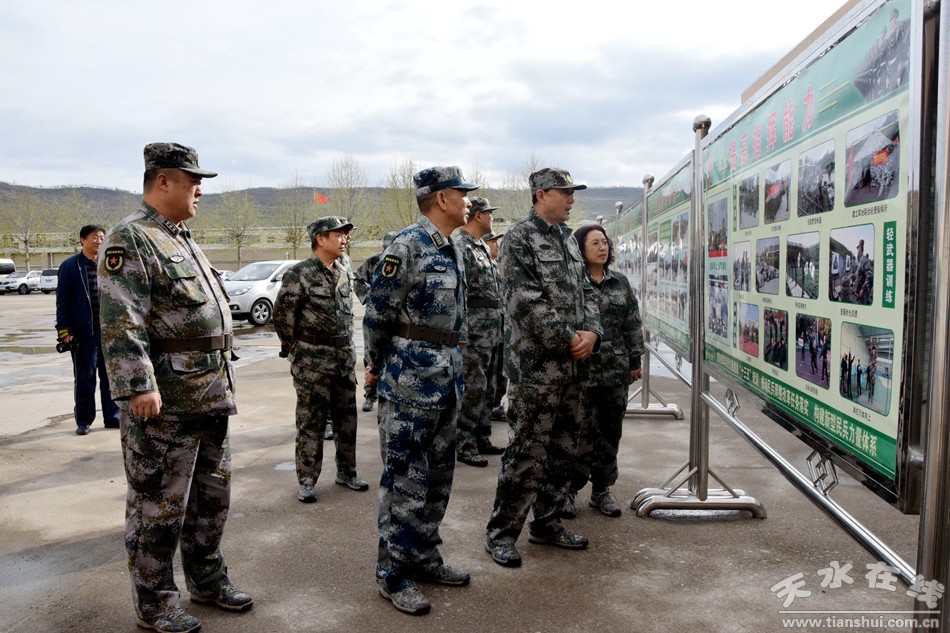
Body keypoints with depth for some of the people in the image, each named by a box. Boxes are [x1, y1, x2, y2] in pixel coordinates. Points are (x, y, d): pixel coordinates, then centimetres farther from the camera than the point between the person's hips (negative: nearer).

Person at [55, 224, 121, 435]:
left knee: (111, 377, 9)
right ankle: (84, 420, 15)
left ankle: (112, 416, 19)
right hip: (84, 332, -3)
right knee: (85, 379, 4)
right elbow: (63, 300, -2)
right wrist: (64, 330, -7)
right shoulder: (70, 266, -1)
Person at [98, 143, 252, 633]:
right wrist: (138, 385, -27)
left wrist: (221, 383, 22)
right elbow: (121, 322, -21)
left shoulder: (182, 240, 18)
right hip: (164, 404, -9)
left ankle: (207, 580, 35)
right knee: (159, 506, 4)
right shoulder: (130, 240, -12)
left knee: (212, 496, 19)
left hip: (210, 398, 9)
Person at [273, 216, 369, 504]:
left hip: (345, 358, 6)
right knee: (311, 422, 2)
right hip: (312, 362, -6)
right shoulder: (299, 274, -12)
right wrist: (294, 349, -1)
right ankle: (306, 480, 14)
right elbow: (283, 315, -8)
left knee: (347, 418, 13)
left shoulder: (344, 270, 8)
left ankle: (346, 472, 27)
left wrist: (347, 346, 16)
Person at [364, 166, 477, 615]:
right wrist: (379, 367, -1)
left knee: (438, 476, 15)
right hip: (411, 380, -9)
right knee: (405, 480, -1)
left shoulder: (453, 250, 14)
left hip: (448, 378, 9)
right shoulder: (407, 246, -13)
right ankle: (393, 574, 12)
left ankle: (424, 557, 29)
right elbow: (378, 312, -11)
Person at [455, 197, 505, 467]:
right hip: (475, 331, -10)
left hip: (492, 331, 10)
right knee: (474, 388, -6)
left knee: (487, 388, 14)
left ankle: (482, 439, 23)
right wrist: (463, 335, -22)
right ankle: (463, 445, 3)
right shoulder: (461, 247, -12)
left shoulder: (483, 248, 18)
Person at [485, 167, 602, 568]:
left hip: (571, 364, 9)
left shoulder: (567, 240, 17)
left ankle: (547, 523, 29)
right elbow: (526, 302, -18)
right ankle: (500, 533, 9)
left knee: (563, 449, 15)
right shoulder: (519, 239, -9)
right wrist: (570, 339, -15)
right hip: (535, 365, -8)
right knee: (527, 452, -4)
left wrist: (592, 332, -3)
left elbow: (585, 292, 16)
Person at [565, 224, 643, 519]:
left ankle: (602, 490, 24)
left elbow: (633, 324, 14)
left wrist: (635, 361, 11)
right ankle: (569, 490, 12)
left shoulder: (620, 282, 12)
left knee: (610, 431, 11)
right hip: (582, 370, -5)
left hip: (616, 371, 5)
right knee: (581, 431, -3)